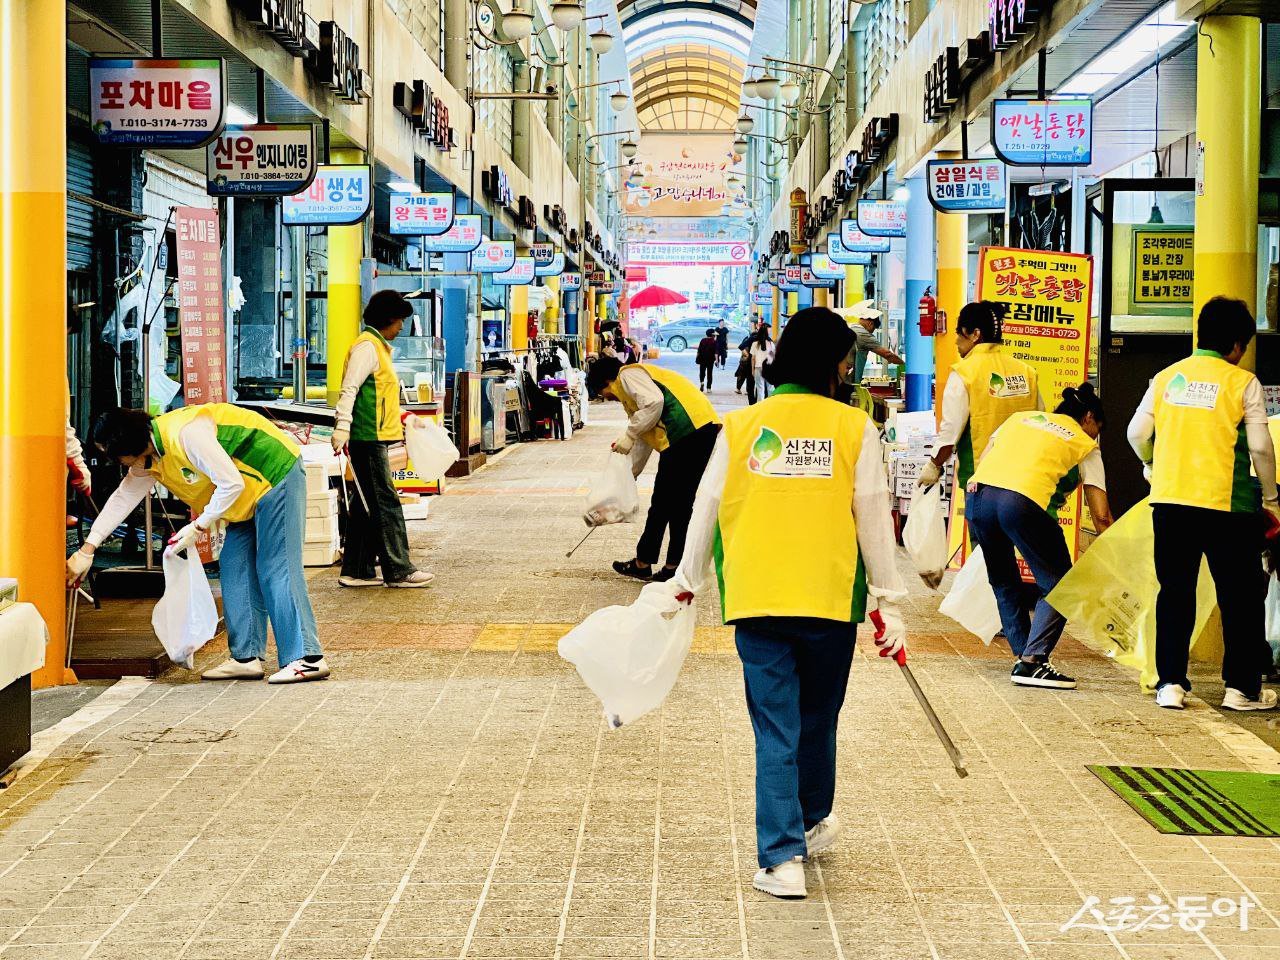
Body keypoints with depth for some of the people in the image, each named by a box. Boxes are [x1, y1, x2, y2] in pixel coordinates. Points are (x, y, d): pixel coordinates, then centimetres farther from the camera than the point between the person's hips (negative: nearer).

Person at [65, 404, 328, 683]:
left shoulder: (186, 433, -28)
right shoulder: (149, 460, 3)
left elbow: (231, 483, -26)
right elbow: (123, 498, 11)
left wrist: (198, 527, -18)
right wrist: (86, 551, 11)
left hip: (277, 475, -10)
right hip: (253, 493, 10)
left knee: (277, 570, -14)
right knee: (234, 566, 6)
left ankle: (307, 659, -16)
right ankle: (247, 657, 8)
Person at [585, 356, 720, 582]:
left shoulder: (628, 374, 2)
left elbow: (654, 402, -16)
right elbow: (644, 441, 38)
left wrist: (628, 436, -7)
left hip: (687, 431, -10)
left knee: (661, 503, 2)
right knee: (680, 504, 14)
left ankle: (643, 563, 11)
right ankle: (674, 566, 16)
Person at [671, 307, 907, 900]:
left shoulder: (741, 426, 2)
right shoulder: (854, 428, -3)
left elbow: (708, 508, 7)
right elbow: (873, 520, -2)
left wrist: (688, 578, 21)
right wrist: (889, 600, 5)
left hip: (757, 601, 0)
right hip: (831, 599, 0)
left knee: (775, 730, 4)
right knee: (817, 721, 19)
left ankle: (782, 857, -2)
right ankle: (812, 824, 40)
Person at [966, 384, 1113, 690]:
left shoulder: (1020, 418, 31)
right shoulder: (1085, 444, 19)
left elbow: (982, 461, 23)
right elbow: (1101, 516, 12)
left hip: (978, 495, 5)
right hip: (1024, 502, -5)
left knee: (1004, 583, 24)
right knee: (1058, 585, 10)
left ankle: (1023, 655, 22)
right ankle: (1032, 661, -2)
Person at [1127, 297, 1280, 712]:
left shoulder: (1167, 377, 8)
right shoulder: (1243, 382, -3)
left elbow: (1137, 433, 8)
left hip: (1170, 501, 4)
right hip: (1225, 505, -3)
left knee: (1174, 593, 11)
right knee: (1240, 597, 8)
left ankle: (1170, 683, 8)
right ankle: (1242, 687, 10)